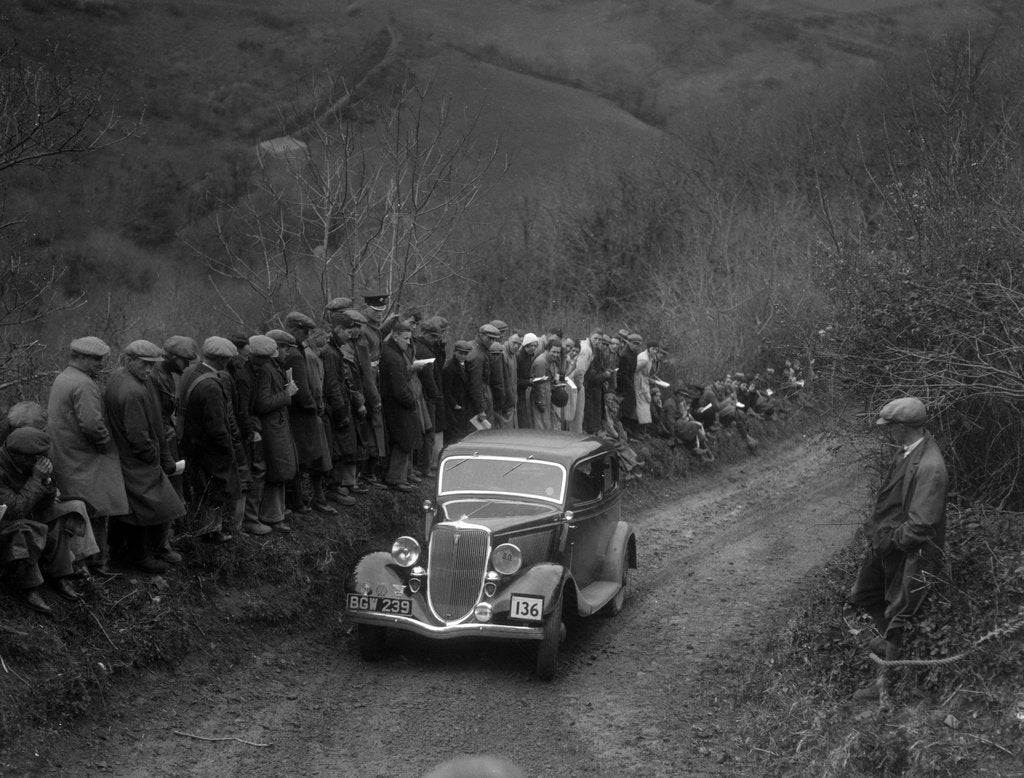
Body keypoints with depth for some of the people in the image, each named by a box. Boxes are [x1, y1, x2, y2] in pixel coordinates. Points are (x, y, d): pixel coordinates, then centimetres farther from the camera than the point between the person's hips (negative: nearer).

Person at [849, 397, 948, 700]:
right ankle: (890, 640, 49)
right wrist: (876, 526, 4)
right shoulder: (906, 450, -2)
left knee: (895, 615, 7)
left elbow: (920, 526, -30)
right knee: (861, 595, 24)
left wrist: (887, 541, -18)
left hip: (909, 554, -9)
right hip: (886, 543, 9)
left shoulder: (929, 467, -31)